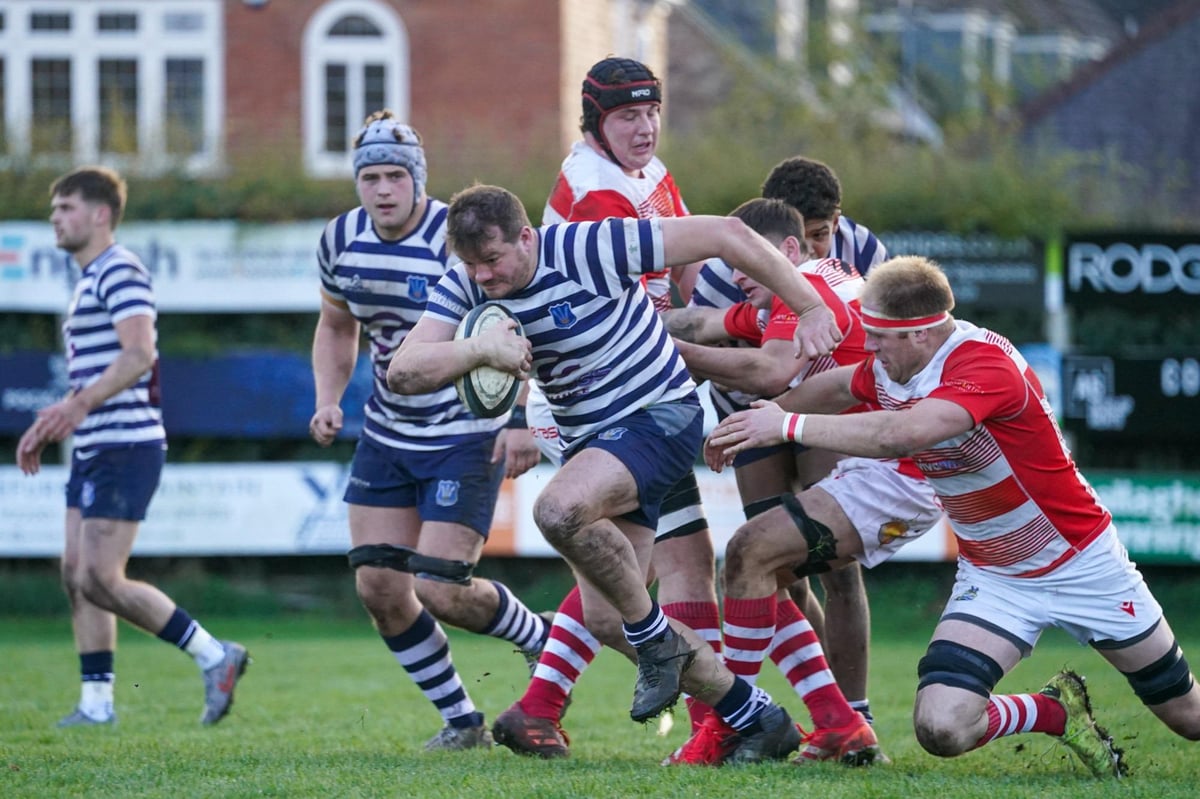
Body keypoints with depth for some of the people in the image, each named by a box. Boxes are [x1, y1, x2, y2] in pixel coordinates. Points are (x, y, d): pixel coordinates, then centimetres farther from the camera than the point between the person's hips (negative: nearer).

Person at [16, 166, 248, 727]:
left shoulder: (119, 272, -12)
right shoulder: (89, 280, 20)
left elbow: (138, 354, -25)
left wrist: (78, 406, -33)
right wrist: (48, 426, 24)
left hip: (125, 448, -10)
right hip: (93, 450, 10)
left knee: (99, 580, -14)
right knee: (76, 576, 7)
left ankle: (214, 656, -7)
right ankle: (96, 701, 10)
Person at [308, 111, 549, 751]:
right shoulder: (341, 241, -1)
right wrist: (328, 399, 1)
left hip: (467, 438, -6)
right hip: (387, 433, 6)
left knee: (442, 592, -12)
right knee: (378, 587, -2)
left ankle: (549, 643, 18)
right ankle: (461, 722, 14)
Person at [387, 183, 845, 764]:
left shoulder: (587, 248, -23)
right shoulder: (463, 288, -5)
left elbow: (724, 235, -19)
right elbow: (404, 372, -16)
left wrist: (810, 308, -17)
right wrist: (480, 348, -34)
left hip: (658, 416, -8)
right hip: (587, 440, 8)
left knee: (560, 509, -35)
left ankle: (655, 637, -11)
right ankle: (757, 721, 15)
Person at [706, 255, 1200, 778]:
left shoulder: (985, 363, -30)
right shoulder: (890, 368, -8)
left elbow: (897, 435, -46)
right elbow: (837, 386, 17)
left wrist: (790, 426, -40)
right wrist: (764, 415, 10)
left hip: (1081, 564, -5)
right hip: (990, 576, 5)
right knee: (940, 729, -18)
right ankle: (1056, 711, 12)